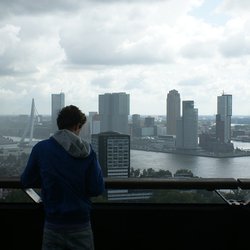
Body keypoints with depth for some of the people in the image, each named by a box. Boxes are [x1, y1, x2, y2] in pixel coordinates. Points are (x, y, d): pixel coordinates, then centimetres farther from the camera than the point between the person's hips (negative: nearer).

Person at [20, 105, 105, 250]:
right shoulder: (87, 151, -9)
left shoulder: (41, 148, -7)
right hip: (81, 224, 0)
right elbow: (97, 189, -9)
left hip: (53, 225, 1)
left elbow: (26, 181, 3)